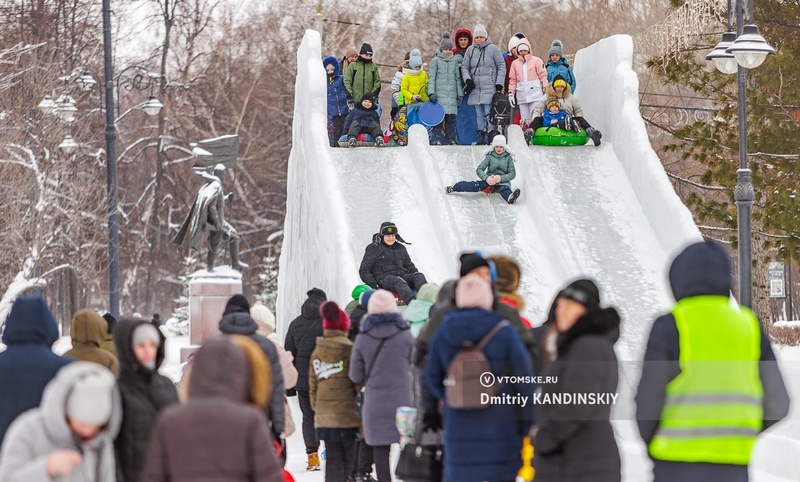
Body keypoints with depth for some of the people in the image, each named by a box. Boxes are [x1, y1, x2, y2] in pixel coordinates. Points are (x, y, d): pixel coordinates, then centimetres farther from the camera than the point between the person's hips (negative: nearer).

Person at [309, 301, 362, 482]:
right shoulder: (349, 350, -10)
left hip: (325, 415, 4)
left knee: (332, 459, 9)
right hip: (347, 413, -4)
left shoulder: (317, 352, 6)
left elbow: (313, 384, 11)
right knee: (348, 458, 5)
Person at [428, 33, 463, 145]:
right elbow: (431, 77, 0)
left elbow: (458, 78, 19)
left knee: (451, 117, 2)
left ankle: (451, 139, 7)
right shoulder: (435, 60, 4)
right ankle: (437, 139, -8)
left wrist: (460, 93, 14)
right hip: (439, 93, -4)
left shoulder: (455, 60, 16)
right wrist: (431, 92, -10)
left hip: (452, 93, 4)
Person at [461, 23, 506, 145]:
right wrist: (467, 79, -5)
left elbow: (502, 66, 1)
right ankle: (481, 135, 11)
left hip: (489, 88, -4)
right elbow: (464, 67, 13)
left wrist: (499, 84, -5)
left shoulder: (493, 48, 0)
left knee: (489, 114, -9)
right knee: (479, 114, 6)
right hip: (475, 88, 4)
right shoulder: (470, 50, 10)